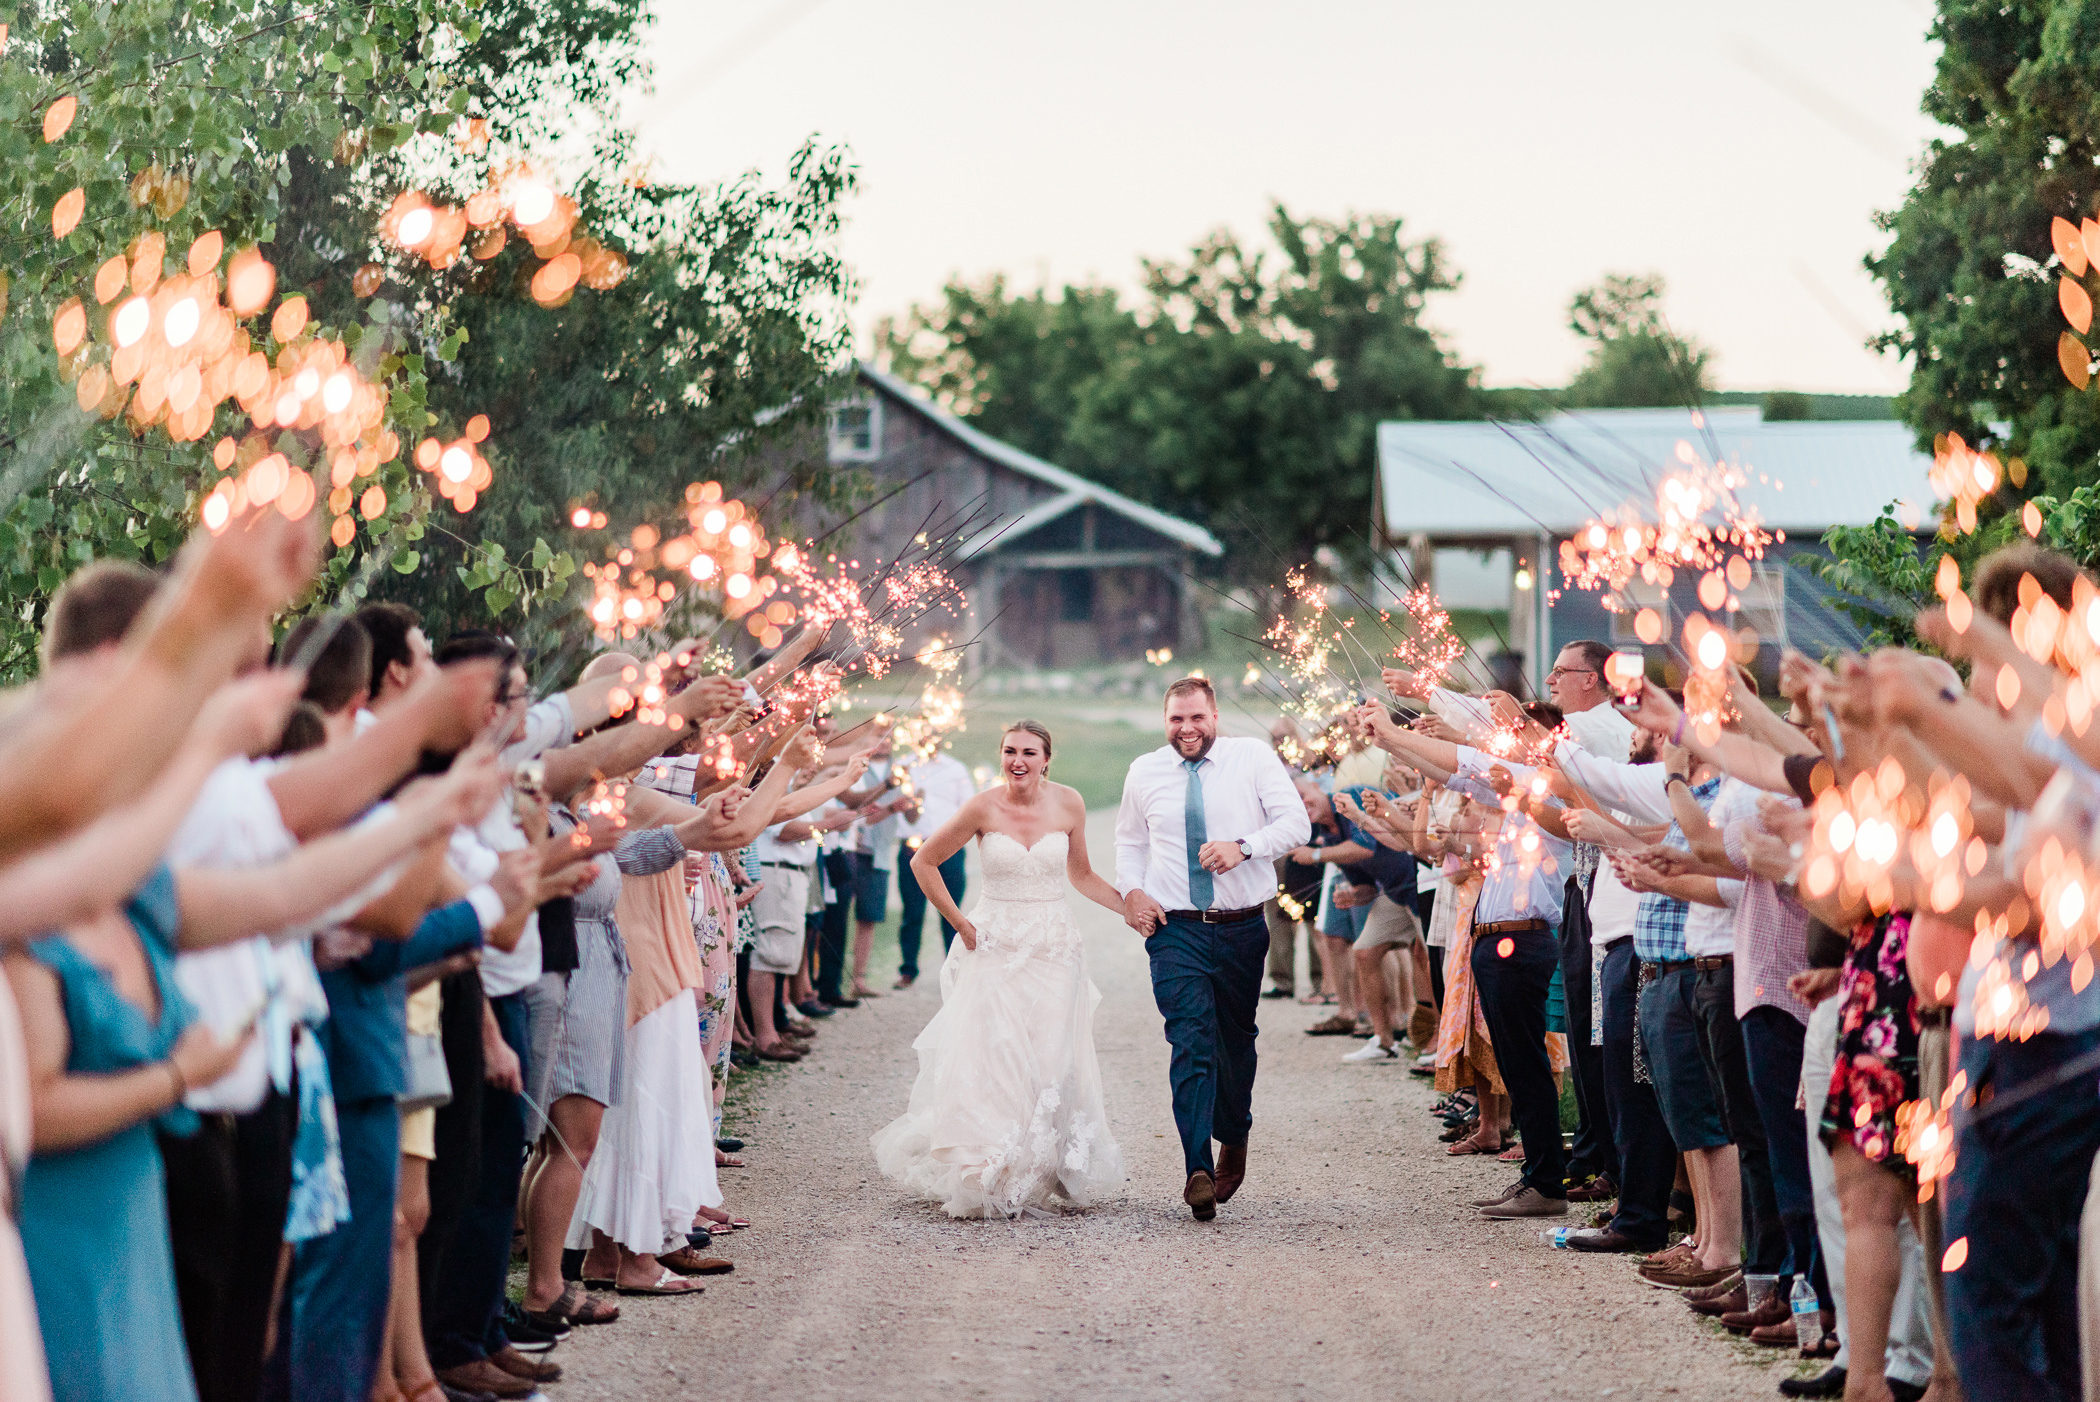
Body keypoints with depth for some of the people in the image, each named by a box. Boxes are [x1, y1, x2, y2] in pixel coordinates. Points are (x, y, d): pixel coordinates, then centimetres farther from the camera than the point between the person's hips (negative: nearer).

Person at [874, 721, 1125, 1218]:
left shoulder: (1068, 804, 1)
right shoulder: (983, 808, -7)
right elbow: (923, 862, 3)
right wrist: (959, 922, 0)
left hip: (1053, 950, 2)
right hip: (994, 948, -2)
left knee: (1050, 1065, -1)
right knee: (988, 1063, -7)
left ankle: (1042, 1175, 9)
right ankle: (986, 1182, 0)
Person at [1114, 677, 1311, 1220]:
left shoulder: (1254, 758, -1)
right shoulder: (1144, 772, 7)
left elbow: (1296, 823, -6)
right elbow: (1130, 840, 22)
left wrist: (1244, 847, -23)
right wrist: (1131, 890, 3)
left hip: (1242, 929, 0)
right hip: (1173, 928, 0)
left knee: (1237, 1041, 14)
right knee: (1190, 1042, -16)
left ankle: (1234, 1138, 42)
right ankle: (1199, 1170, -25)